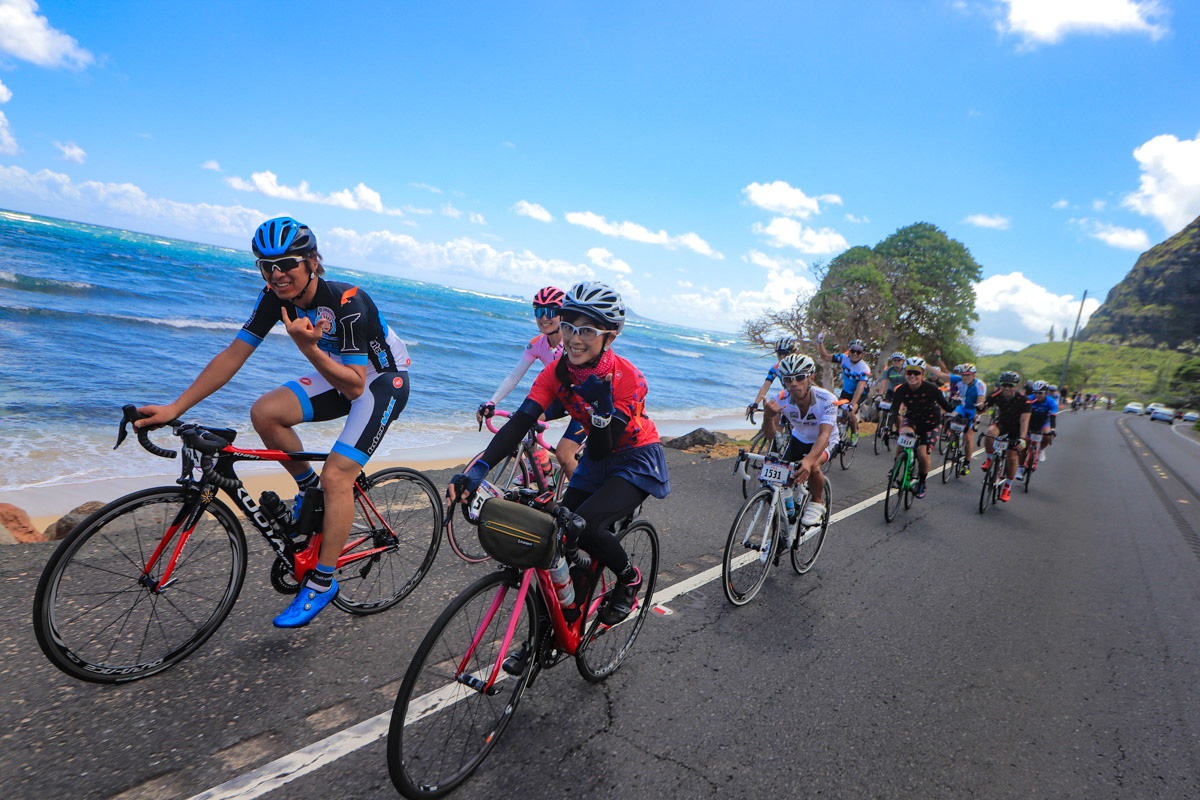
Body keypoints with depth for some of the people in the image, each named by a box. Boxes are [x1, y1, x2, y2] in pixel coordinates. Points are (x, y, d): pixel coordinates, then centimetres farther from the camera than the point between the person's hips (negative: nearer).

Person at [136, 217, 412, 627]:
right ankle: (309, 488, 10)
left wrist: (307, 346, -43)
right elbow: (233, 354, -8)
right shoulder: (276, 296, -10)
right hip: (341, 374, 7)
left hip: (383, 380, -7)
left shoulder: (347, 302, -30)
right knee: (265, 412, -15)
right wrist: (174, 408, -12)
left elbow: (353, 386, -29)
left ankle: (322, 581, -2)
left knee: (336, 475, -18)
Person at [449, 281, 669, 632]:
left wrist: (602, 404, -46)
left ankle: (629, 579, 5)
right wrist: (478, 469, -34)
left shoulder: (628, 379, -28)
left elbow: (599, 452, -29)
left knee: (586, 525, -26)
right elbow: (519, 422, -22)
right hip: (598, 459, 6)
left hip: (637, 460, -5)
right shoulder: (557, 372, -14)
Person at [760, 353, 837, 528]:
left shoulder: (827, 400, -34)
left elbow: (824, 435, -44)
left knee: (811, 466, -32)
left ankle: (817, 503, -4)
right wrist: (768, 416, -52)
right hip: (799, 438, 4)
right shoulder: (783, 399, -25)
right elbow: (770, 434, -28)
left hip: (825, 441, -3)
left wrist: (808, 460, -63)